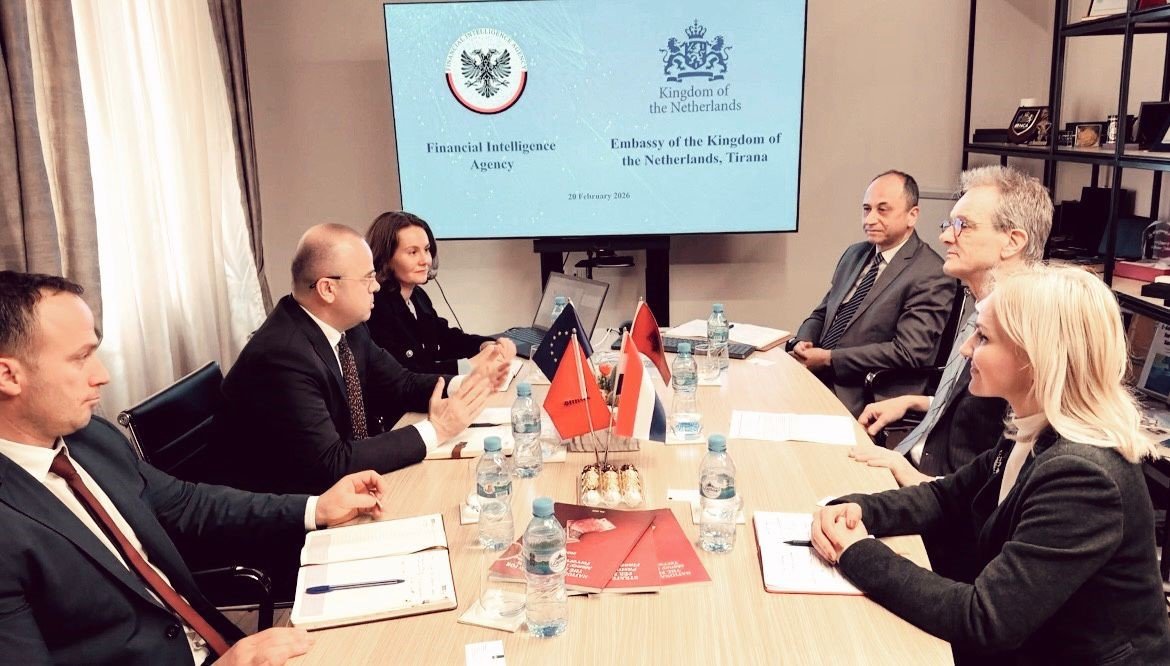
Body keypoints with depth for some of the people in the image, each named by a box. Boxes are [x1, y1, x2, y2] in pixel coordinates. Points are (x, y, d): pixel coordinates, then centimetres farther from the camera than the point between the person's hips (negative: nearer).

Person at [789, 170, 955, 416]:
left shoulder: (932, 276, -10)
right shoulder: (854, 254, 15)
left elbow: (907, 352, -17)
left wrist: (828, 358, -16)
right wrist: (803, 342, -3)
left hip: (866, 401, -7)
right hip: (815, 377, 7)